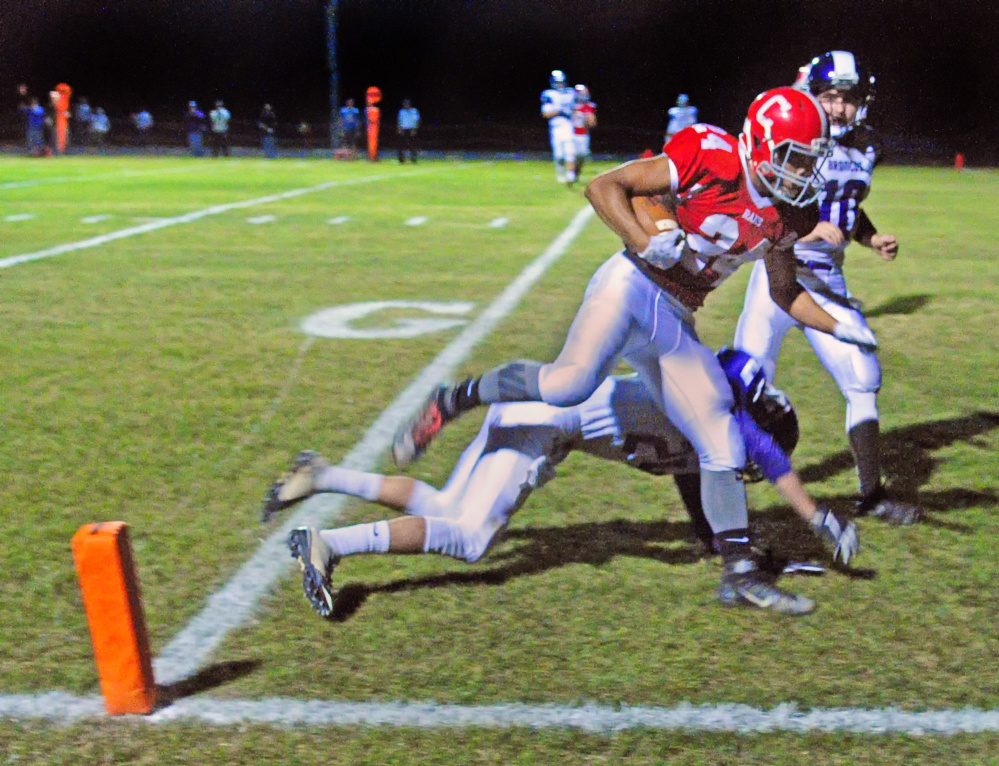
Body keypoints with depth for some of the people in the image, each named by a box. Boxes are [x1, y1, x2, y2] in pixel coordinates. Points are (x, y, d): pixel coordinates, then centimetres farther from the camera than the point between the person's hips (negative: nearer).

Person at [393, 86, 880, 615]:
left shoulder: (787, 218, 9)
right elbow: (604, 186, -12)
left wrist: (837, 327, 13)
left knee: (722, 446, 1)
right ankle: (452, 401, -6)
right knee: (570, 383, -30)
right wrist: (645, 242, -25)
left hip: (676, 325, 7)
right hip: (633, 287, -7)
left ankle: (740, 571, 11)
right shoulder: (710, 160, -13)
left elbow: (785, 293, 24)